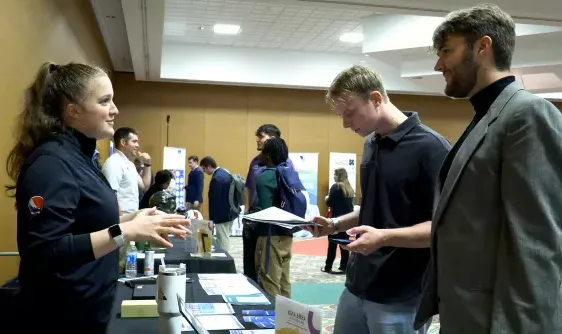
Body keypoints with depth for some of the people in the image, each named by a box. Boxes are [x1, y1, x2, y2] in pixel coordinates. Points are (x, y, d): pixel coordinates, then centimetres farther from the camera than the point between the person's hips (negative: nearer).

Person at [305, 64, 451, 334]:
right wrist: (335, 225, 6)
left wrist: (385, 237, -27)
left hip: (402, 297, -7)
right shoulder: (371, 144, 9)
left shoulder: (430, 147, -15)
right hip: (357, 286, 7)